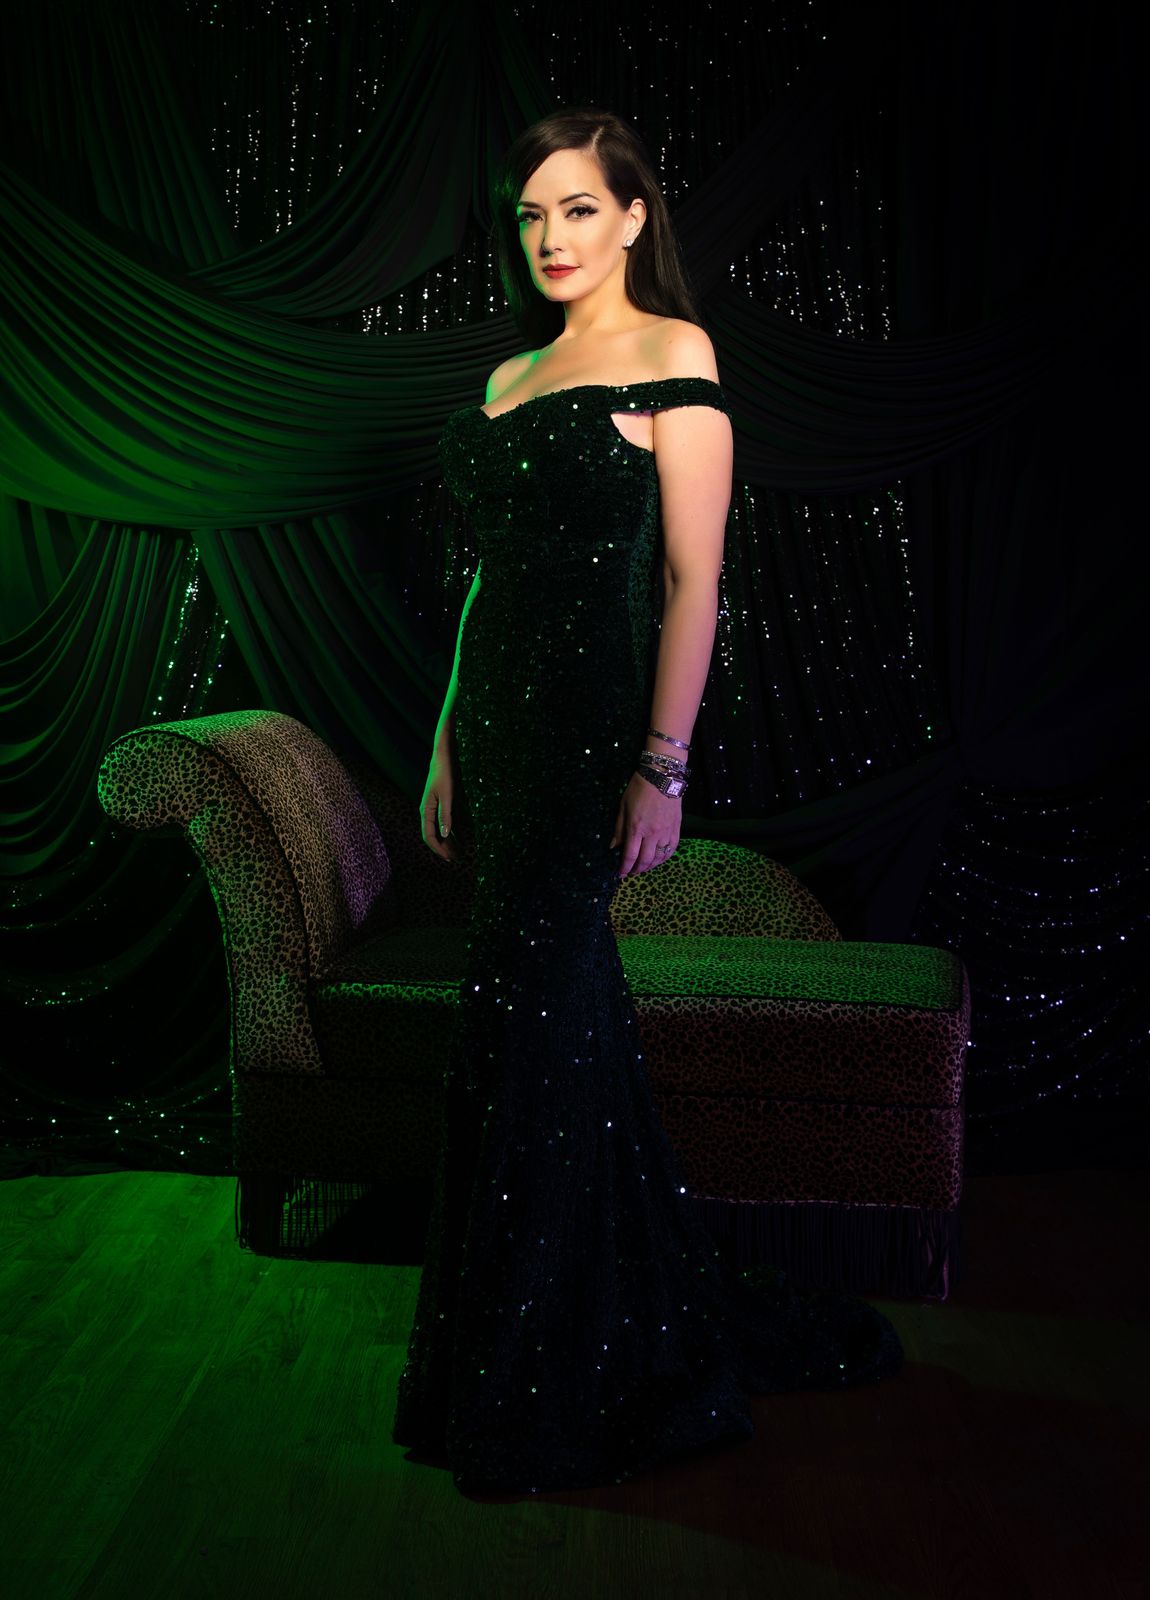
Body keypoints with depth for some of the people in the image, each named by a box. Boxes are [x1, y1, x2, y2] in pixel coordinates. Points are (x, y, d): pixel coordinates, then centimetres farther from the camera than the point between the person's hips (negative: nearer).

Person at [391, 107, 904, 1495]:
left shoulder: (671, 353, -4)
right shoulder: (510, 377, 18)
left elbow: (691, 579, -11)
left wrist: (662, 769, -17)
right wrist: (447, 740, 16)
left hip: (592, 718, -7)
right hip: (501, 722, 8)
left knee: (524, 1028, -6)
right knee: (564, 1021, 11)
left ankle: (542, 1388, 11)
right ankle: (657, 1319, 30)